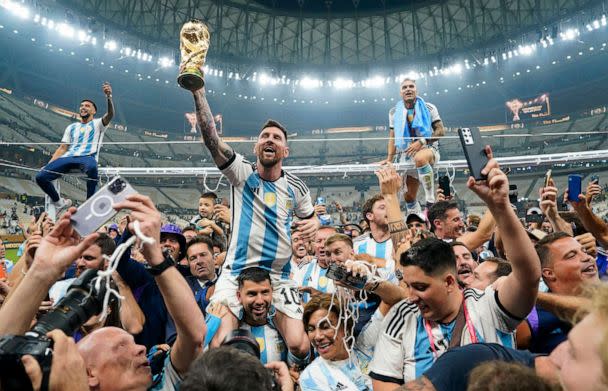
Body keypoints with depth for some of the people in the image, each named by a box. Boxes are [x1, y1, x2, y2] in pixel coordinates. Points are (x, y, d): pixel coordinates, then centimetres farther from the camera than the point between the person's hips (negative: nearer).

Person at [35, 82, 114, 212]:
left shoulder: (98, 123, 16)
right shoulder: (71, 127, 28)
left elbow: (110, 115, -7)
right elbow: (62, 148, 23)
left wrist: (109, 97, -27)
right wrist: (49, 164, 7)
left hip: (87, 157, -5)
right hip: (68, 157, 5)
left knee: (92, 168, -44)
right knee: (40, 177, -16)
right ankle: (60, 202, 9)